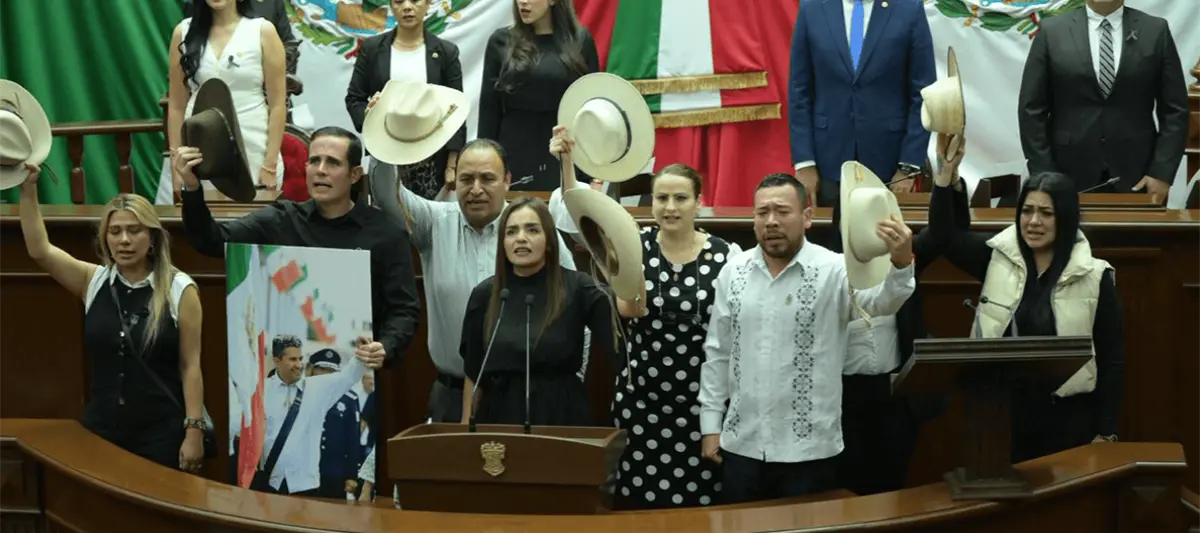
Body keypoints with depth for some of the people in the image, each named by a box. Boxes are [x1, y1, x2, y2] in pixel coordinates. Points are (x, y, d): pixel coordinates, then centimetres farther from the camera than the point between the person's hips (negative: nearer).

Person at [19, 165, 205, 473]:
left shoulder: (179, 289, -6)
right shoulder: (94, 281, 6)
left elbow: (190, 366, -7)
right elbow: (39, 250, -2)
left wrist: (194, 430, -11)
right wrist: (28, 190, -9)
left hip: (162, 433, -4)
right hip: (101, 430, 4)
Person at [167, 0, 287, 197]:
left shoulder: (262, 31, -2)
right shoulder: (185, 32, 4)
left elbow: (277, 104, -3)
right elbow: (176, 105, 6)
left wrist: (271, 165, -8)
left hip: (253, 157, -2)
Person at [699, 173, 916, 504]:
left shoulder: (834, 270, -8)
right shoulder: (733, 272, 3)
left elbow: (880, 301, -27)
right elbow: (717, 352, 8)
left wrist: (901, 265, -48)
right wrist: (710, 424, 7)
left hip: (808, 447, -3)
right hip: (741, 444, 3)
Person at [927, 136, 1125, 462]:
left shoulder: (1094, 277, -5)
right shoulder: (998, 259, 2)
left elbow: (1112, 356, -3)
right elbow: (944, 235, -8)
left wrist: (1106, 431, -5)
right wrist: (947, 171, -20)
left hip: (1068, 415, -2)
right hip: (1003, 408, 2)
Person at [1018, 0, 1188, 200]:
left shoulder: (1156, 31, 4)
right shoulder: (1051, 31, 1)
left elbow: (1175, 110, 3)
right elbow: (1031, 109, 0)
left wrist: (1162, 173, -5)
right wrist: (1044, 177, -6)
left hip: (1136, 179, 1)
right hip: (1070, 178, 0)